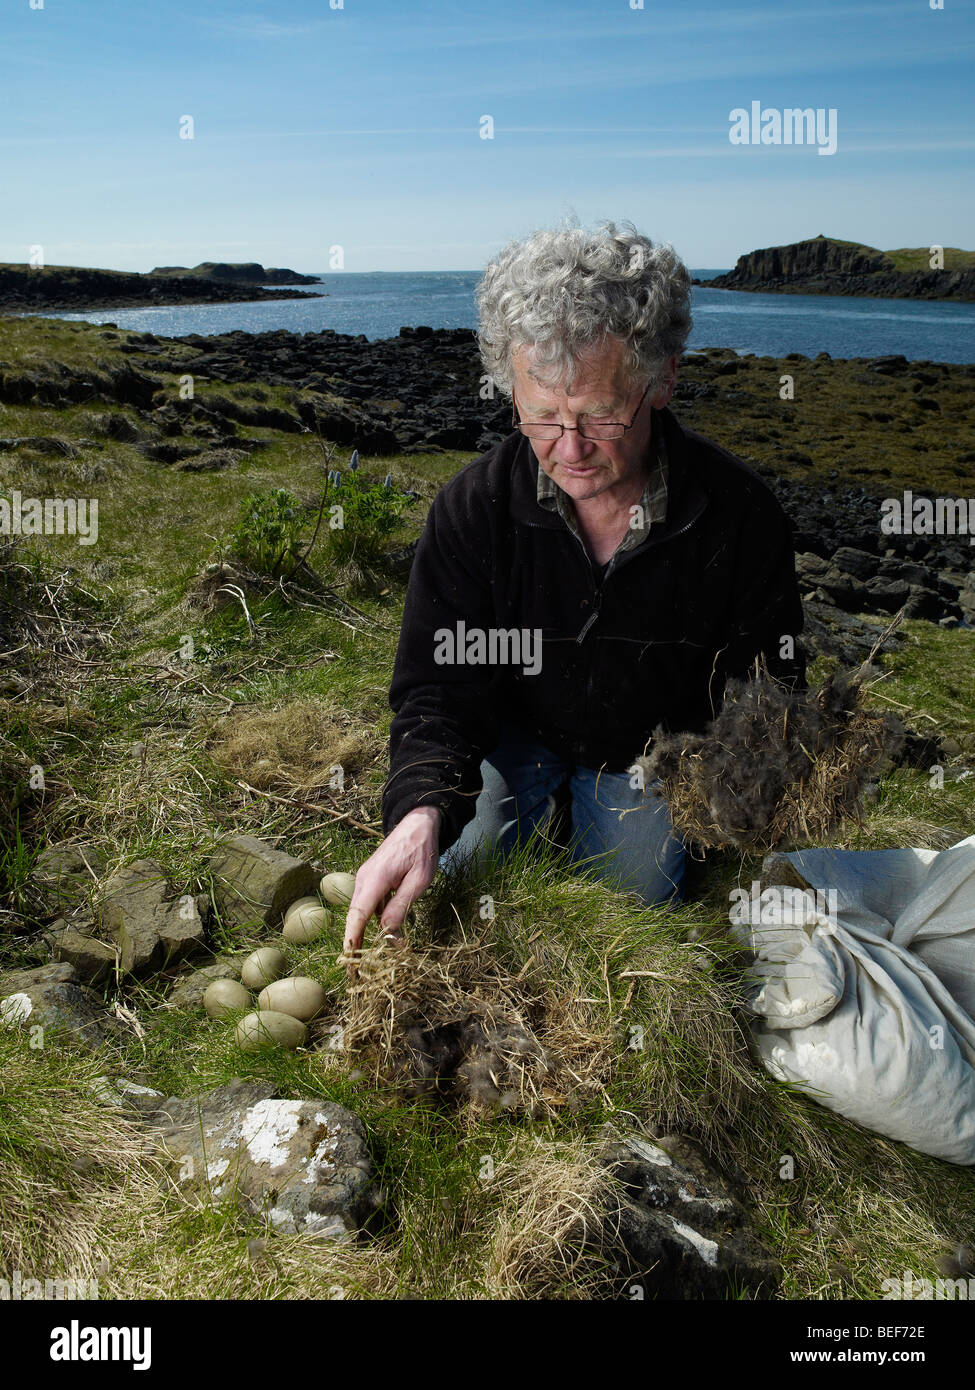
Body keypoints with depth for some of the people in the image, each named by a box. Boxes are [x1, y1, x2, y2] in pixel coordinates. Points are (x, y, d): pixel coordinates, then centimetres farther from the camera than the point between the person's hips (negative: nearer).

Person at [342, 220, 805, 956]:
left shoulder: (741, 514, -25)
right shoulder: (473, 508, -24)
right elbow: (439, 688, -23)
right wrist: (421, 815, -42)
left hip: (649, 748, 0)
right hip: (515, 730, 1)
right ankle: (541, 795, 20)